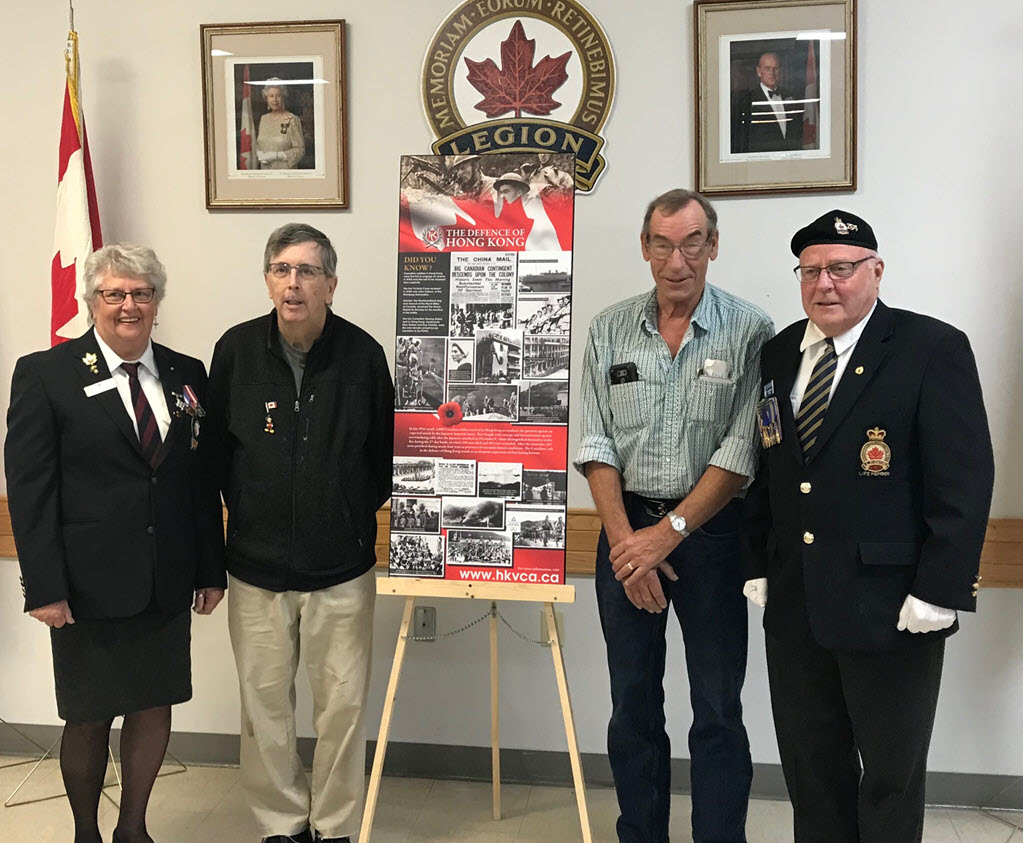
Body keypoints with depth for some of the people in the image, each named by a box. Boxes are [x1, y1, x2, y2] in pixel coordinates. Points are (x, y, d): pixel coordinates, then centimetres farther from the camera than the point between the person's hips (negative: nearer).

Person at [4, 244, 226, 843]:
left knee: (156, 707, 14)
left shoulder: (187, 376, 6)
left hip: (168, 586, 4)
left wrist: (212, 569, 5)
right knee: (89, 720, 10)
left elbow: (204, 479, 7)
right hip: (89, 585, -3)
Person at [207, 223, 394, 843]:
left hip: (342, 568, -1)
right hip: (256, 565, 1)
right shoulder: (236, 350, -3)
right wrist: (250, 513, 9)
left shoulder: (363, 354, -6)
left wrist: (352, 517, 7)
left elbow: (384, 455, 5)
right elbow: (216, 448, 8)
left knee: (343, 705, 7)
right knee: (265, 704, 11)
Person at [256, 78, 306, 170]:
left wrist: (276, 155, -20)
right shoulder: (263, 118, 6)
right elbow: (258, 144, 16)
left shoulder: (292, 120, -11)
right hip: (265, 169, 5)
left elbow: (300, 150, -14)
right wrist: (259, 154, -6)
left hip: (286, 169, -5)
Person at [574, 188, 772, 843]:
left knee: (718, 711, 7)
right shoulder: (610, 330, 4)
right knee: (633, 706, 13)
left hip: (710, 532, -2)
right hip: (627, 527, 3)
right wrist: (625, 540, -9)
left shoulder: (750, 331, -5)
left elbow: (743, 452, -11)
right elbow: (596, 444, 1)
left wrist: (668, 532, -13)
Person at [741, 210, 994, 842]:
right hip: (794, 608, 5)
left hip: (892, 613, -5)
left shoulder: (934, 349, -7)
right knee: (810, 769, 17)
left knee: (892, 778, 12)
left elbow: (965, 481, -11)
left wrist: (939, 591, -15)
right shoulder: (778, 356, 9)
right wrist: (759, 567, 8)